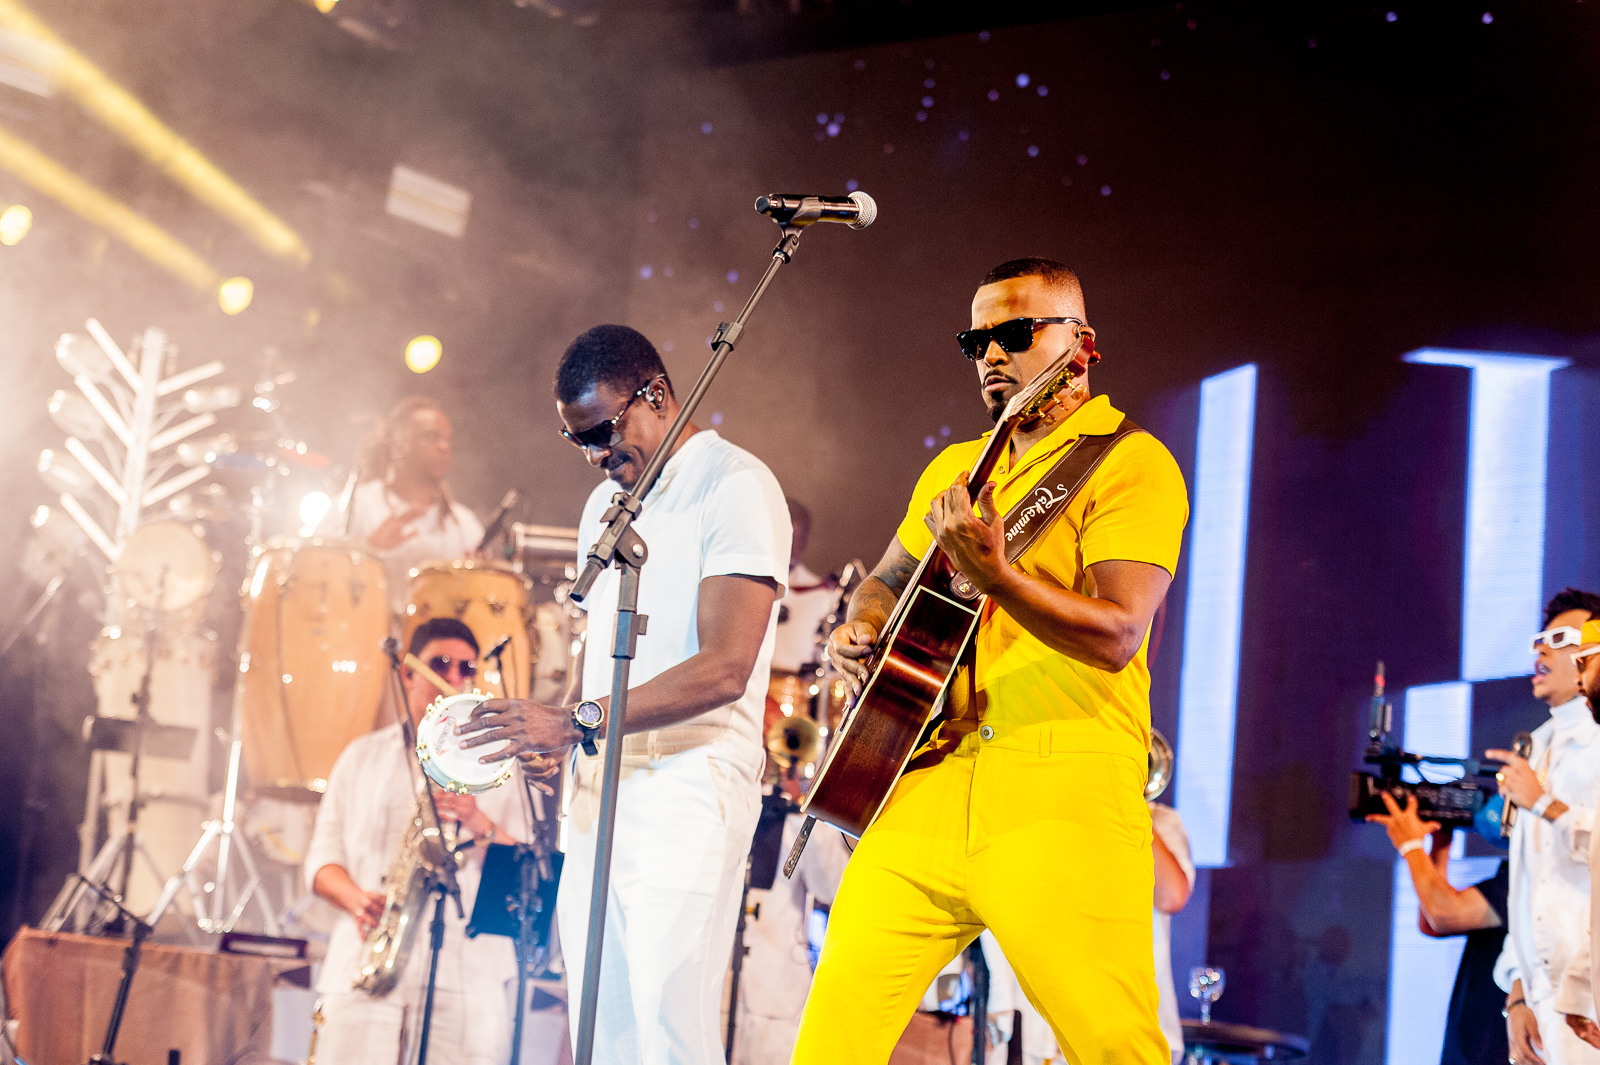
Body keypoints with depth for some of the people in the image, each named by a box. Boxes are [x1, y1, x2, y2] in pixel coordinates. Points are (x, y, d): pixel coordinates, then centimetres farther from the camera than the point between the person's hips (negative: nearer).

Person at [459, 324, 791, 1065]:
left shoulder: (736, 486, -8)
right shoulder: (606, 503, 20)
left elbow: (725, 668, -18)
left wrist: (577, 724, -21)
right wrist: (546, 732, 6)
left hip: (687, 788, -8)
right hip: (598, 792, 8)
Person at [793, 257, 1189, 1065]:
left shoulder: (1130, 462, -2)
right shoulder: (955, 468, 21)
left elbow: (1118, 635, -14)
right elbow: (886, 581, 34)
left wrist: (992, 575, -27)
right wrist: (859, 631, 11)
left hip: (1064, 791, -6)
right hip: (935, 775, 6)